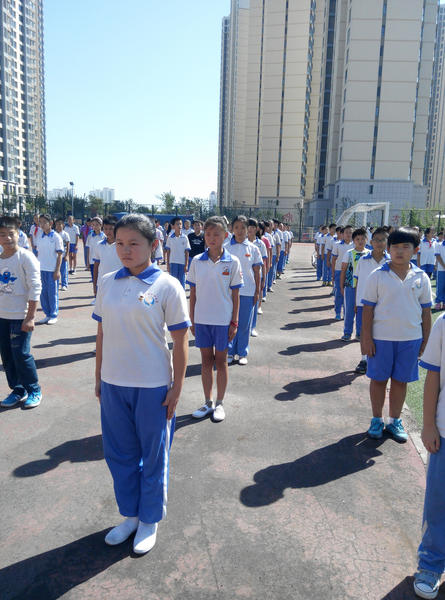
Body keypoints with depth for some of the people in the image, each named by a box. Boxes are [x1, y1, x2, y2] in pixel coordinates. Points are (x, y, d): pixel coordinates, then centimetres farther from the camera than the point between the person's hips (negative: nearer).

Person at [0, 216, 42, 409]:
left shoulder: (26, 257, -11)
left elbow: (35, 288, -14)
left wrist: (30, 317, -17)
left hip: (20, 316, -6)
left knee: (21, 354, -3)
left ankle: (34, 390, 15)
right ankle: (18, 390, 27)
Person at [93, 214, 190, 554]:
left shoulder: (166, 286, -10)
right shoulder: (108, 283, 3)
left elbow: (180, 341, -8)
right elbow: (102, 333, 9)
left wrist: (177, 387, -8)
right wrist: (98, 378, 11)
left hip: (152, 386, -4)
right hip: (113, 384, 5)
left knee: (153, 456, 12)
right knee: (119, 453, 18)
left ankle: (150, 520, 35)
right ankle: (129, 515, 40)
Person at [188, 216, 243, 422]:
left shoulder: (232, 262, -5)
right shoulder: (197, 261, 1)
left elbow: (235, 295, -3)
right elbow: (193, 293, 5)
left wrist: (234, 323, -4)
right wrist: (192, 319, 4)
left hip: (223, 320, -2)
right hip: (201, 319, 2)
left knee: (220, 362, 9)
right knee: (206, 361, 12)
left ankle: (219, 403, 24)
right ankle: (208, 403, 26)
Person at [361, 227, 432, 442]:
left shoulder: (421, 277, 1)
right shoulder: (378, 276, -6)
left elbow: (426, 311, 7)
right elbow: (368, 308, -4)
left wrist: (426, 340, 7)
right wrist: (366, 338, -7)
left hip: (411, 338, 2)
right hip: (381, 337, -2)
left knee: (400, 381, 12)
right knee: (378, 379, 9)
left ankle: (395, 421, 29)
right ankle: (377, 420, 27)